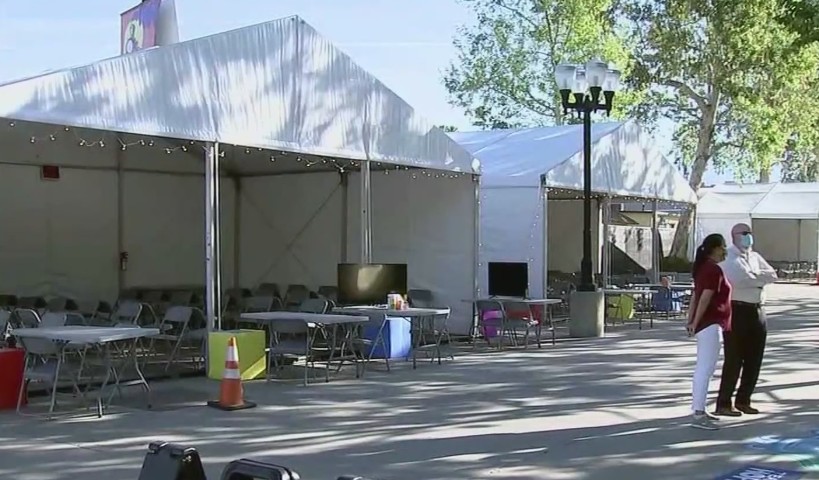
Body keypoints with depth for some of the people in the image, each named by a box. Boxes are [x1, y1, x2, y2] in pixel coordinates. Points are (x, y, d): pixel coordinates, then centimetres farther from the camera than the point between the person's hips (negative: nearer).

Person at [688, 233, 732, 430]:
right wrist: (696, 322, -16)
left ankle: (699, 410, 21)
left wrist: (691, 321, 16)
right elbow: (705, 298, -20)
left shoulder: (704, 267, 16)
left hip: (705, 323, 11)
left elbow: (695, 296, 17)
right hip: (710, 324, -11)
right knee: (706, 368, -12)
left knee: (703, 368, 15)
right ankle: (698, 414, -15)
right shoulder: (714, 269, -15)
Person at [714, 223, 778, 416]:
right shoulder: (728, 258, -6)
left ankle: (743, 400, 22)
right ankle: (723, 404, 1)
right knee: (734, 360, -5)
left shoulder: (755, 257, 17)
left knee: (754, 360, 10)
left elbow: (772, 275, 5)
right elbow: (740, 280, -20)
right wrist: (761, 278, -5)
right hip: (737, 310, -7)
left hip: (757, 311, 7)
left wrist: (753, 276, -11)